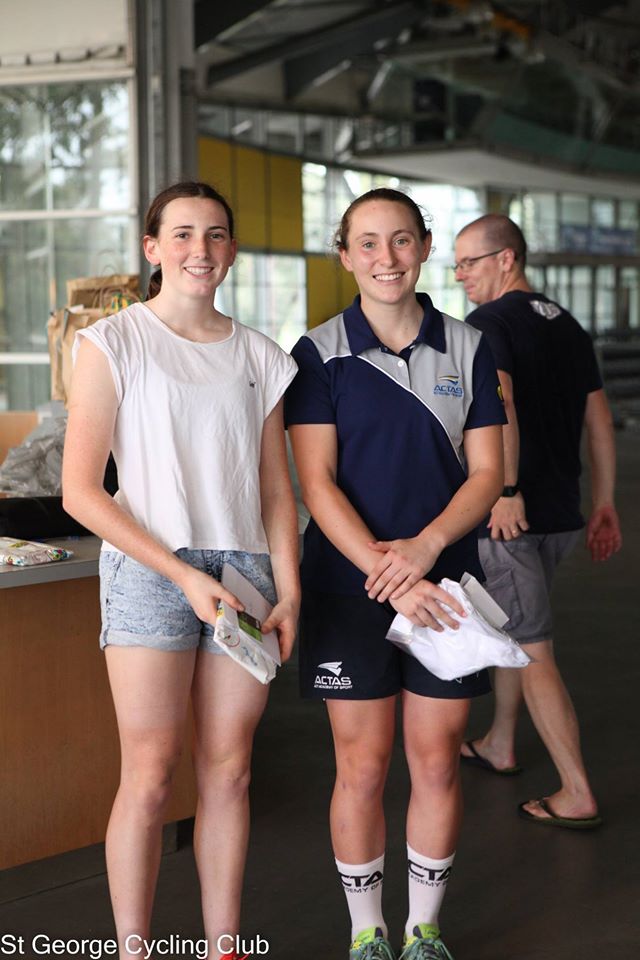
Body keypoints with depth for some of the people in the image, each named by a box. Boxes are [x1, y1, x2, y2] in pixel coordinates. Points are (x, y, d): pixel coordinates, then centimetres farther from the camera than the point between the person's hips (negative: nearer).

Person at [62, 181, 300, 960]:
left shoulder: (258, 358, 12)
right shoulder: (113, 342, 0)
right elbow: (80, 492, -6)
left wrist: (288, 590, 2)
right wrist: (183, 574, -12)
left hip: (244, 573, 4)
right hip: (149, 571, -4)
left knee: (228, 772, 6)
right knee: (149, 777, -4)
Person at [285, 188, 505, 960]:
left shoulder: (468, 349, 4)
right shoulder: (320, 354, -2)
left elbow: (487, 472, 1)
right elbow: (317, 483, -8)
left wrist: (426, 545, -16)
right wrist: (384, 571, -19)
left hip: (445, 581, 2)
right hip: (348, 584, -2)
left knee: (437, 763, 7)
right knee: (362, 766, 4)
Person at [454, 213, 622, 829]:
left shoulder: (488, 324, -12)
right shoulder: (568, 327, 13)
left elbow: (498, 403, -29)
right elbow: (599, 420, 14)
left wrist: (506, 490, -29)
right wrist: (603, 503, 19)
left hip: (508, 517, -8)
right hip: (561, 514, 8)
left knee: (532, 652, -2)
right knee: (510, 625, 25)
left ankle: (577, 796, 1)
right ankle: (499, 747, 39)